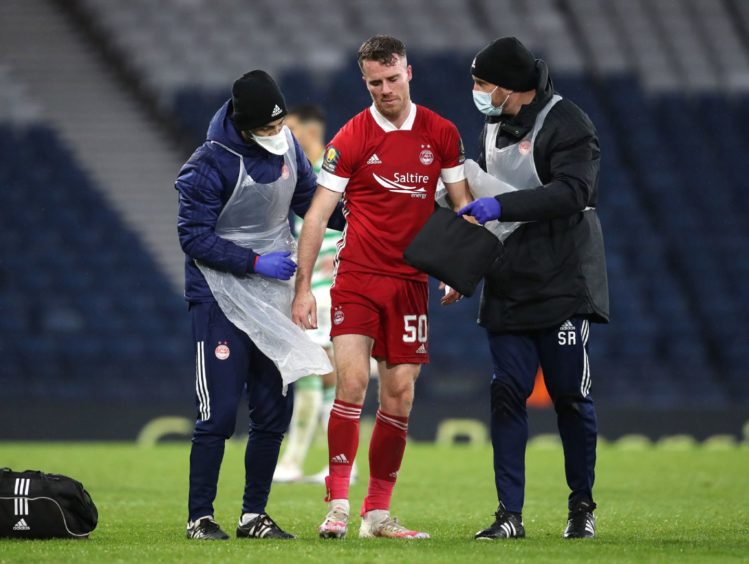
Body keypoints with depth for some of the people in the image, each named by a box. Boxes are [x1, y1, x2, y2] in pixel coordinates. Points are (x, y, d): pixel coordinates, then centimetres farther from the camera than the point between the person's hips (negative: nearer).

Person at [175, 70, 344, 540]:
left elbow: (308, 197, 13)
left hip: (274, 298, 6)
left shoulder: (286, 145, 0)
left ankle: (254, 516, 15)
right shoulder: (210, 165, -18)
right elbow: (194, 237, -15)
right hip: (221, 296, -6)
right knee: (219, 412, -8)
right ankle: (200, 517, 2)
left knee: (275, 411, 5)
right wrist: (255, 262, -21)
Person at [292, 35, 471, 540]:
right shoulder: (351, 138, -4)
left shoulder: (441, 134, 4)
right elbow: (318, 214, -4)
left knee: (400, 395, 2)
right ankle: (338, 505, -14)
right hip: (357, 276, -3)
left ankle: (378, 513, 10)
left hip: (410, 280, 3)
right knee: (352, 381, -17)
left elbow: (462, 204, 13)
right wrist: (303, 286, -9)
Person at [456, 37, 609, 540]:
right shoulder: (493, 127, 13)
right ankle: (510, 514, 0)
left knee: (570, 395, 1)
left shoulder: (567, 124, -12)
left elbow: (571, 191, -25)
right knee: (507, 394, -1)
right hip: (508, 286, 6)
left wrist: (501, 207, -30)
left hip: (563, 285, -6)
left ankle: (582, 505, 17)